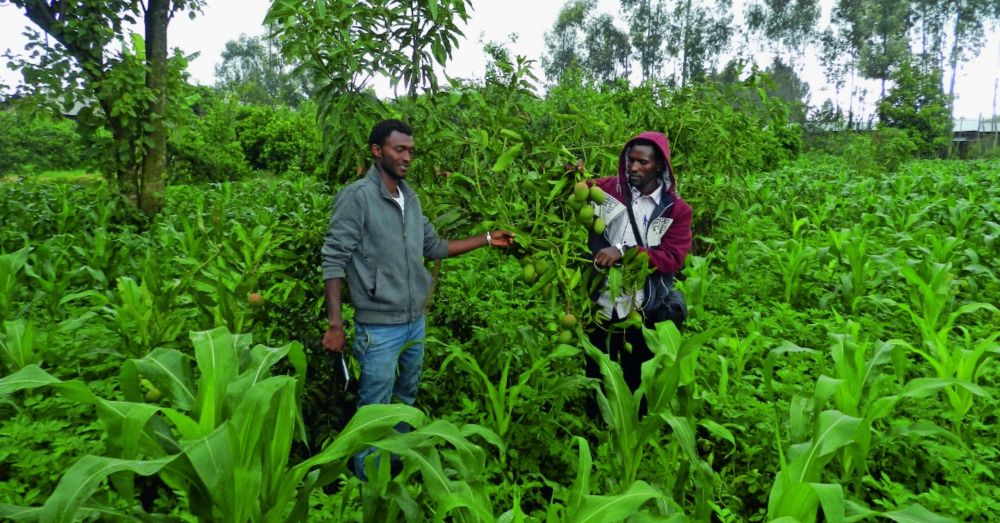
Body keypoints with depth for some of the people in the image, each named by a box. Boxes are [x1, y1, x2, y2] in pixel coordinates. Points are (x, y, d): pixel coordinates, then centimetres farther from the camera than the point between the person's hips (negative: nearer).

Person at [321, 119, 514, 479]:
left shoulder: (410, 198, 7)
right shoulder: (357, 197, -13)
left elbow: (435, 247, 15)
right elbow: (334, 260, -14)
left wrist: (487, 240, 11)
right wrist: (335, 324, -17)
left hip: (416, 322, 7)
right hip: (379, 328, -7)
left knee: (406, 401, 21)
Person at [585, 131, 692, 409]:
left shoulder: (677, 210, -2)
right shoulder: (607, 189, -1)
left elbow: (672, 259, -12)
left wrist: (624, 251, -23)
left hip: (643, 314, -1)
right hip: (601, 308, 1)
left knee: (637, 384, 16)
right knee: (596, 380, 18)